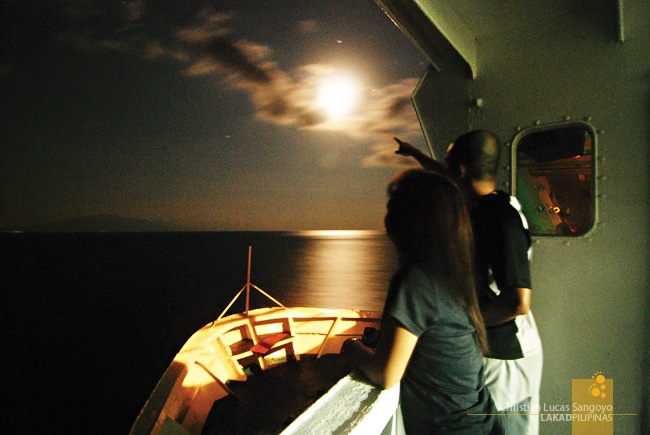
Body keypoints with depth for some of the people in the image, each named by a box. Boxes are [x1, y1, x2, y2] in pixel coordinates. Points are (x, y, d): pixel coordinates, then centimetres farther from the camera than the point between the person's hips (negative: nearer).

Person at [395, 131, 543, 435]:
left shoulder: (503, 219, -24)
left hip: (504, 360, -8)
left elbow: (518, 302, -29)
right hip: (486, 350, 8)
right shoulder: (482, 207, 3)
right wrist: (414, 153, 39)